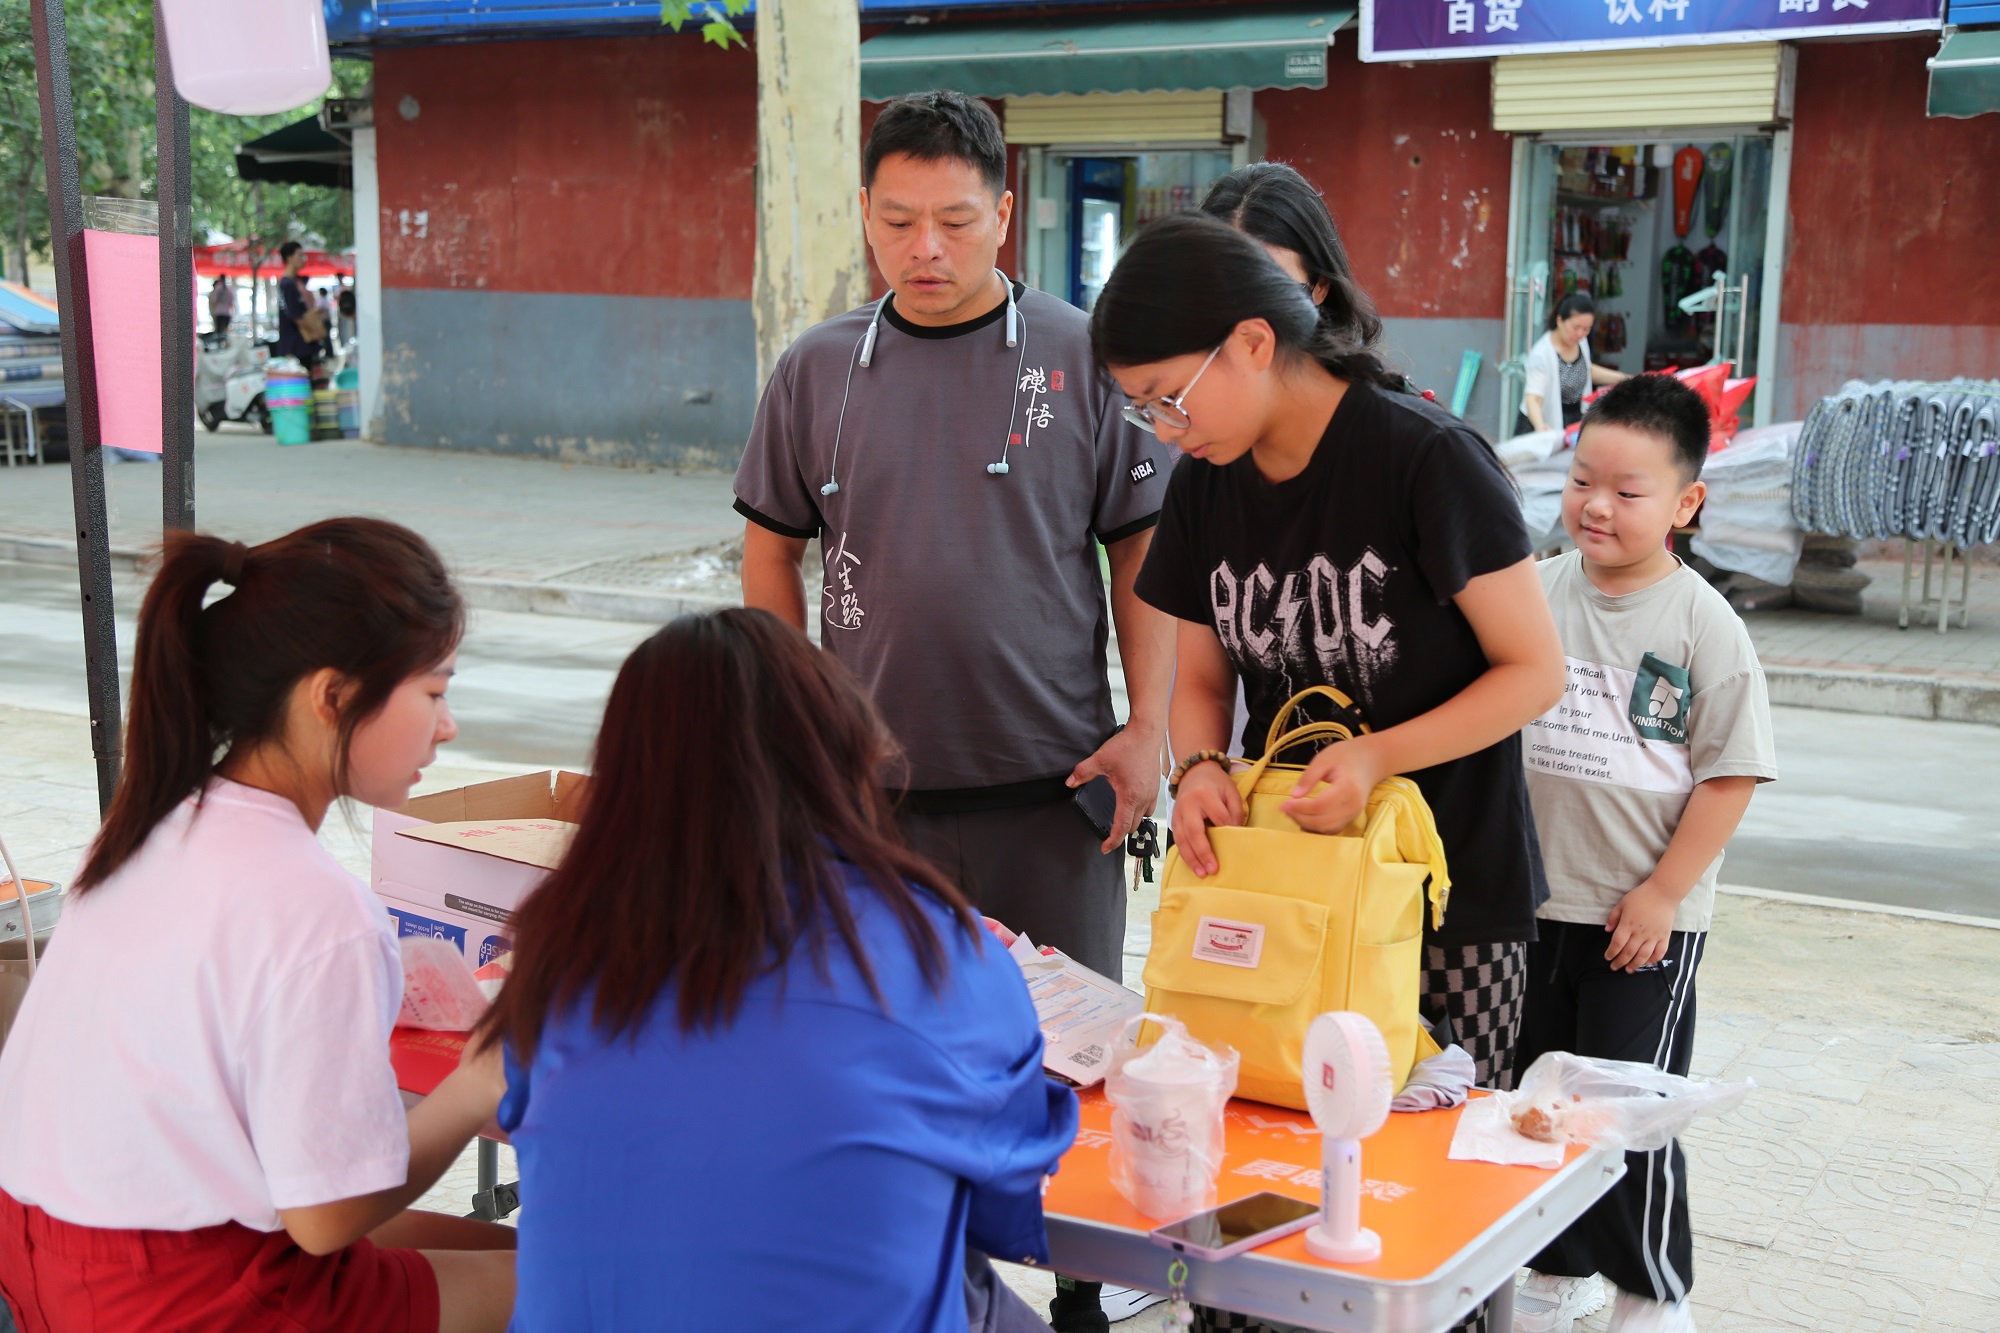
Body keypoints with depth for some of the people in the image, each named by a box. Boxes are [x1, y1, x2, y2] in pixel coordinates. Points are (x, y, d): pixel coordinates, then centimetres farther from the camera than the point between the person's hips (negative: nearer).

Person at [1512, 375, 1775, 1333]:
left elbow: (1729, 772, -9)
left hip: (1645, 915, -5)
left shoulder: (1703, 624, -10)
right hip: (1531, 901, 5)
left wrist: (1664, 893, -12)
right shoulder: (1540, 591, 1)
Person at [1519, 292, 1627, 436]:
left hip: (1574, 423, 6)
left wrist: (1623, 379, 12)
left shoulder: (1581, 342, 0)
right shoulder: (1541, 354, -23)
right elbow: (1533, 398, -31)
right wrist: (1540, 426, -51)